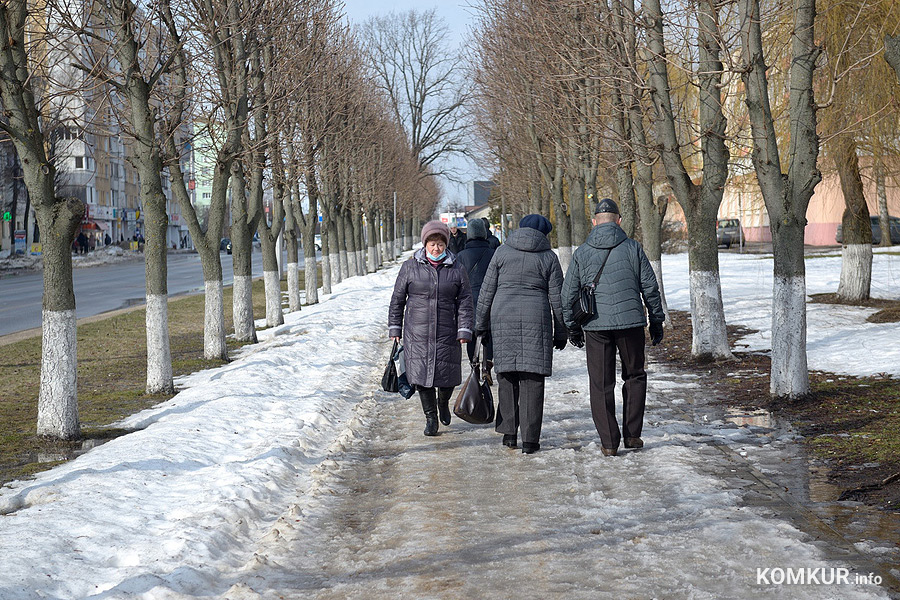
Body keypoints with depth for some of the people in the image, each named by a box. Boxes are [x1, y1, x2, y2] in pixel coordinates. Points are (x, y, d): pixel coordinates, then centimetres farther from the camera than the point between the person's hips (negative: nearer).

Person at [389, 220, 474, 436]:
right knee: (421, 375, -3)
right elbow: (397, 300, 8)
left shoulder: (456, 270, 4)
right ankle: (431, 417, 12)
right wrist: (394, 329, 6)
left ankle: (443, 402, 36)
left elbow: (465, 303, 3)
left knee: (447, 376, 3)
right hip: (417, 334, 0)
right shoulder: (410, 267, 3)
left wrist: (464, 331, -6)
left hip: (446, 334, 0)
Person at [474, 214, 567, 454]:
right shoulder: (548, 257, 5)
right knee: (532, 378, 0)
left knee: (507, 376, 10)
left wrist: (481, 324, 14)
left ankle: (509, 433, 10)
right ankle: (530, 439, -2)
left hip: (503, 317, 1)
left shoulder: (502, 252, 7)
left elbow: (487, 290, 7)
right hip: (536, 320, -1)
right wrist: (561, 333, 11)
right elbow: (557, 298, 5)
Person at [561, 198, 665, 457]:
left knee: (600, 384, 6)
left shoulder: (581, 253, 3)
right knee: (635, 376, 17)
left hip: (596, 326, 0)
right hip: (630, 321, 0)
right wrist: (656, 321, 13)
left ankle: (609, 442, 5)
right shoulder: (633, 248, 1)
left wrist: (573, 328, 16)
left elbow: (568, 294, 5)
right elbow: (650, 288, 3)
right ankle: (632, 434, 15)